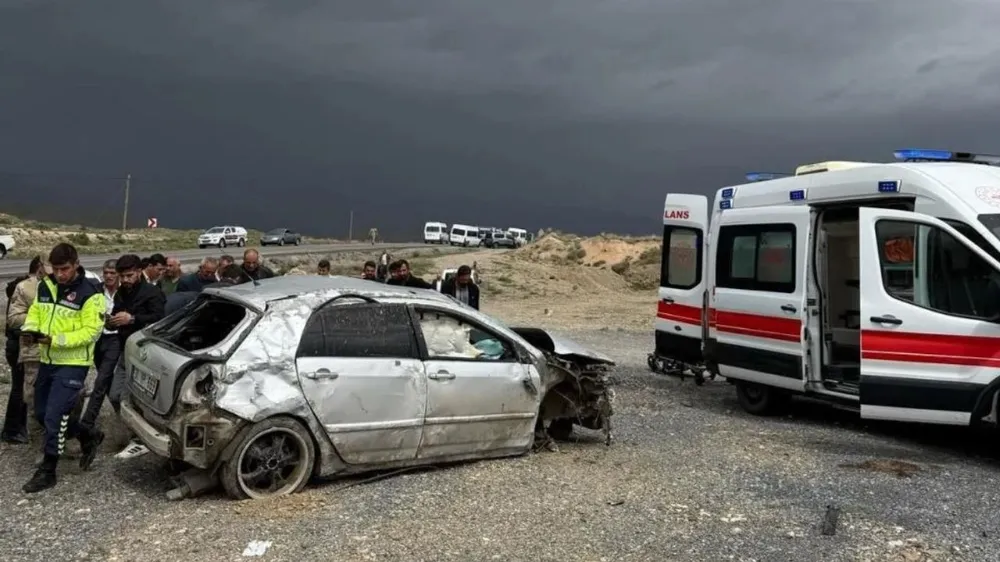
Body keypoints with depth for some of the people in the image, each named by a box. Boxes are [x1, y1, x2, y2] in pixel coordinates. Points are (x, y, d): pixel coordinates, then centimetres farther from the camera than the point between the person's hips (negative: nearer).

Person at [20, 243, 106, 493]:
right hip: (47, 360, 8)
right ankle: (89, 437, 34)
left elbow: (91, 331, -18)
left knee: (55, 416, -9)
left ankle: (47, 471, 5)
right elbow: (35, 313, 16)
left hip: (72, 364, -8)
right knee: (42, 413, 17)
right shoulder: (45, 286, 6)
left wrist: (57, 340, -26)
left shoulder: (88, 294, -15)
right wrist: (30, 329, -7)